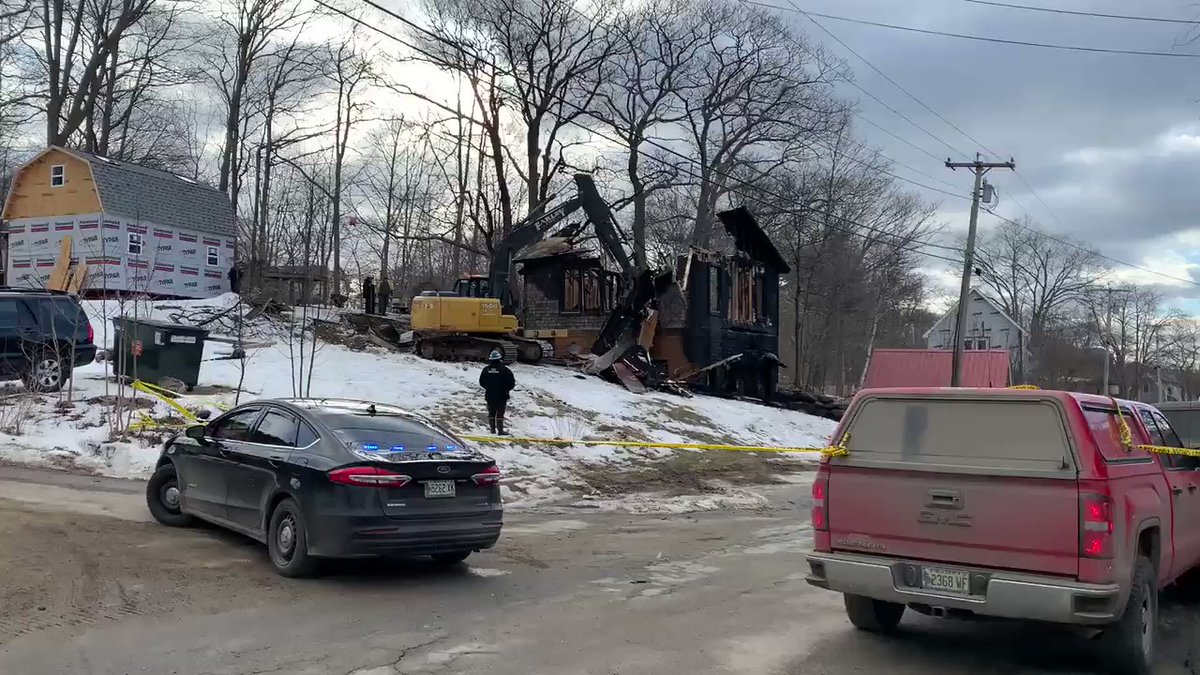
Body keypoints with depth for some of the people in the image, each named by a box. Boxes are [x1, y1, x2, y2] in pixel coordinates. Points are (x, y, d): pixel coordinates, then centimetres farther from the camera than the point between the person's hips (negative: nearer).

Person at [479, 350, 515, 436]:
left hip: (489, 396, 4)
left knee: (491, 413, 13)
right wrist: (506, 389, 7)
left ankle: (493, 430, 15)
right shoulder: (504, 370, -14)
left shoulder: (486, 369, -2)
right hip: (501, 396, -3)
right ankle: (500, 431, -1)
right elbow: (511, 383, -12)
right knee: (500, 414, 0)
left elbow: (481, 382, 7)